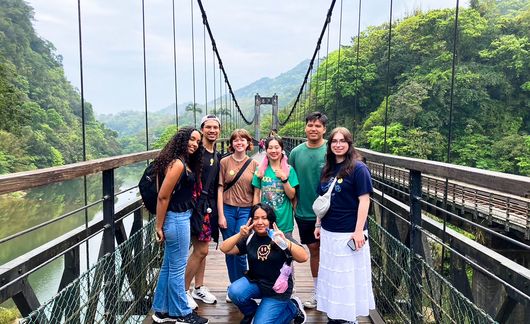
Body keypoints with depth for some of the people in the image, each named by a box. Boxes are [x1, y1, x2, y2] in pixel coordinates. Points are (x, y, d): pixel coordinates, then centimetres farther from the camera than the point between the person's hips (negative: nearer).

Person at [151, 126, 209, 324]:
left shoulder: (185, 163, 10)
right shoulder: (177, 164, -18)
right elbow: (163, 196, -19)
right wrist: (159, 226, -14)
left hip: (180, 218, 10)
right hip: (176, 219, -10)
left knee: (168, 266, 17)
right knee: (177, 268, 4)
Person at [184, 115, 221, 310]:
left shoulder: (217, 156, 14)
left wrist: (216, 208, 16)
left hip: (210, 205, 8)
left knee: (202, 250, 14)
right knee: (201, 250, -5)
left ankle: (199, 289, 26)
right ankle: (184, 291, 10)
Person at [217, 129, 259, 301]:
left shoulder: (254, 164, 3)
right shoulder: (224, 162, 1)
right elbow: (220, 189, 0)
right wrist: (221, 215, -4)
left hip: (246, 210, 0)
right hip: (228, 209, 1)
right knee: (230, 251, 8)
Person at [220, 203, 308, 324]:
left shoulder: (281, 237, -13)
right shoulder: (250, 238, -4)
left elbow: (303, 258, -24)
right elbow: (224, 249, -10)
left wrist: (285, 241, -38)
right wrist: (240, 235, -25)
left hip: (277, 289, -3)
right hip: (255, 282, 3)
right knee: (234, 292, -25)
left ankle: (292, 308, 15)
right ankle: (251, 312, 8)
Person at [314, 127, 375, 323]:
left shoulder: (358, 168, -11)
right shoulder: (327, 169, 8)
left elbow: (364, 201, -15)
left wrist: (359, 230, -19)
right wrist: (318, 224, 14)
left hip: (349, 233, -7)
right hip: (329, 232, 7)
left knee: (349, 277, 5)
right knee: (332, 275, 15)